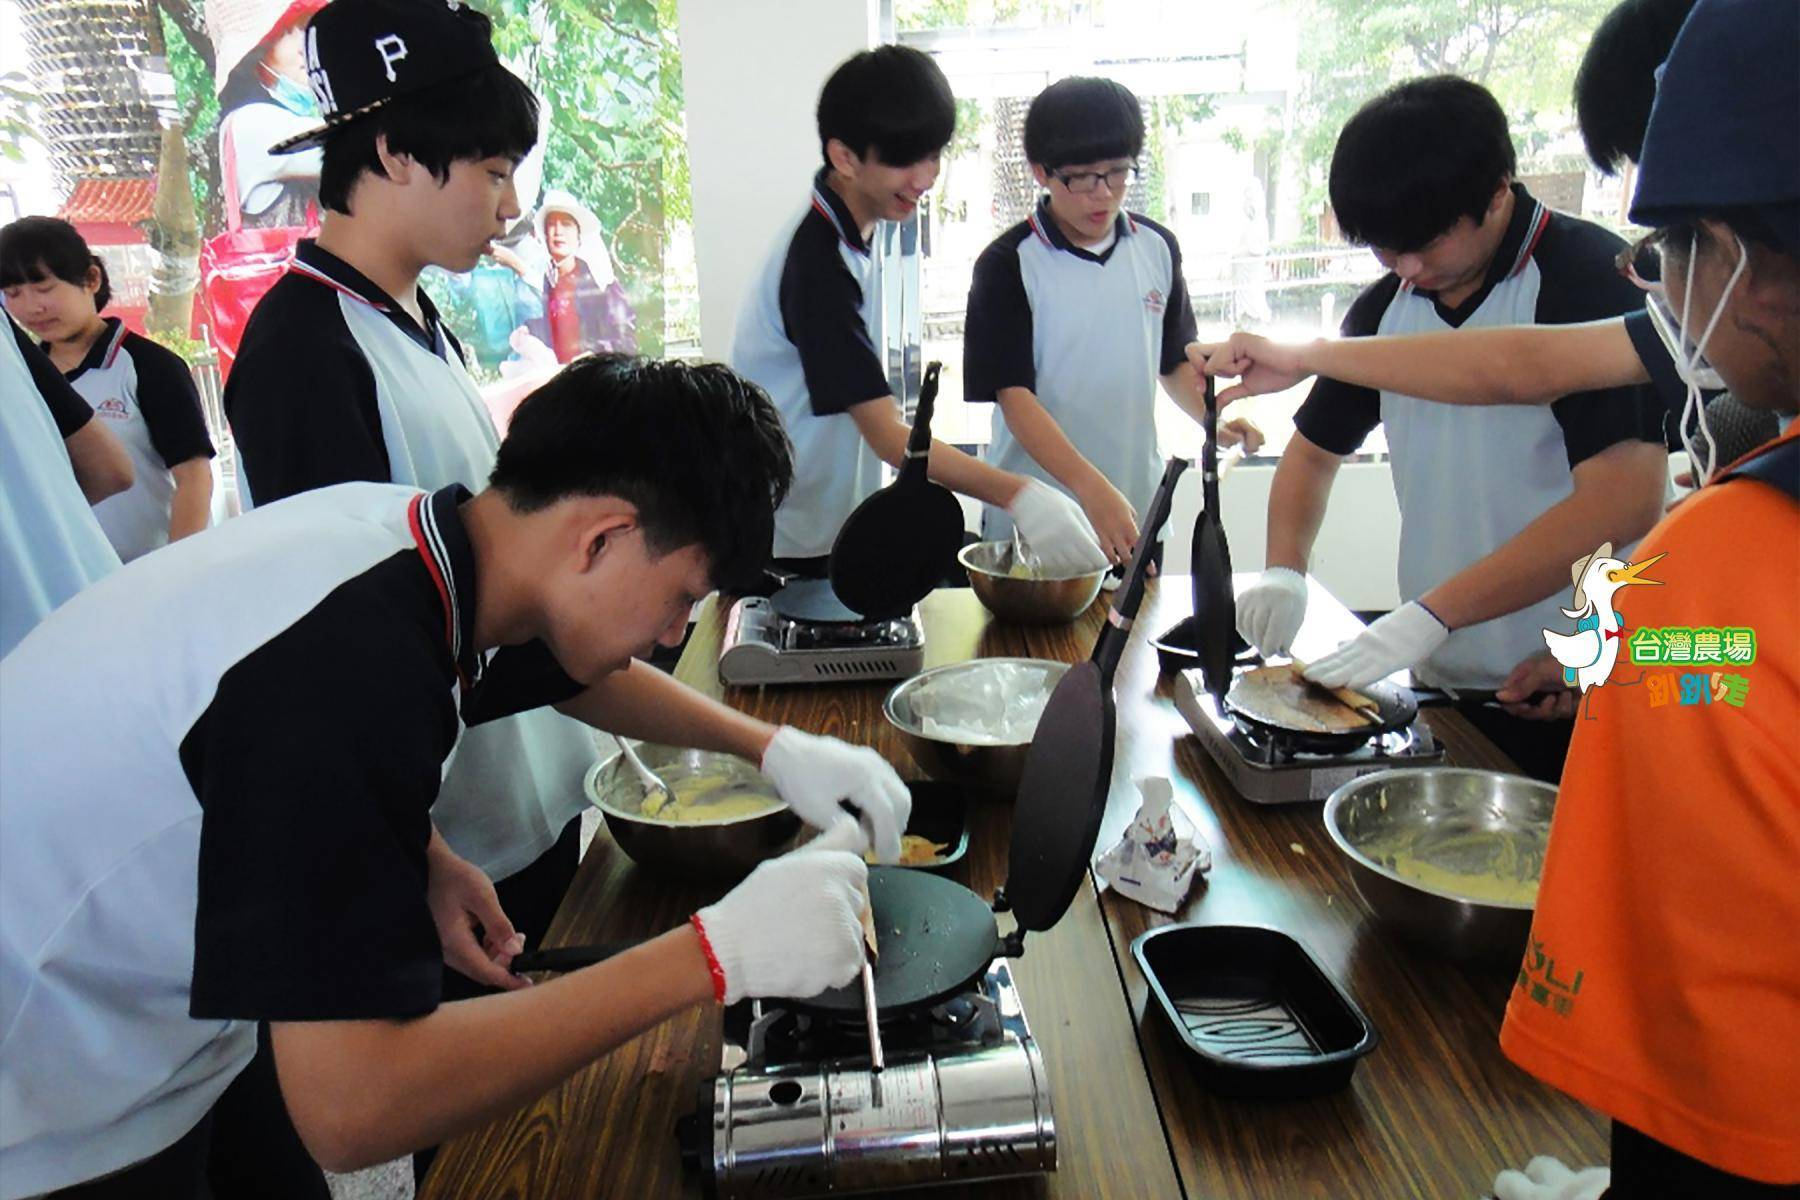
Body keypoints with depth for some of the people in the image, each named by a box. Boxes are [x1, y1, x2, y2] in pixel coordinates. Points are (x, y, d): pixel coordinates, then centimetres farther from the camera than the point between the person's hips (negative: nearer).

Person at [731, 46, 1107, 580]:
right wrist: (1020, 496, -36)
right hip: (789, 546, -9)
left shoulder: (849, 239, 6)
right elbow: (888, 435, -29)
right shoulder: (817, 263, -24)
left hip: (832, 530, 9)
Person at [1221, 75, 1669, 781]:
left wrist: (1431, 613, -24)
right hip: (1443, 684, 6)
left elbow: (1625, 498, -22)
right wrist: (1284, 571, -1)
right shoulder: (1387, 307, 8)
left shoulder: (1593, 280, -12)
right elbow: (1315, 447, 18)